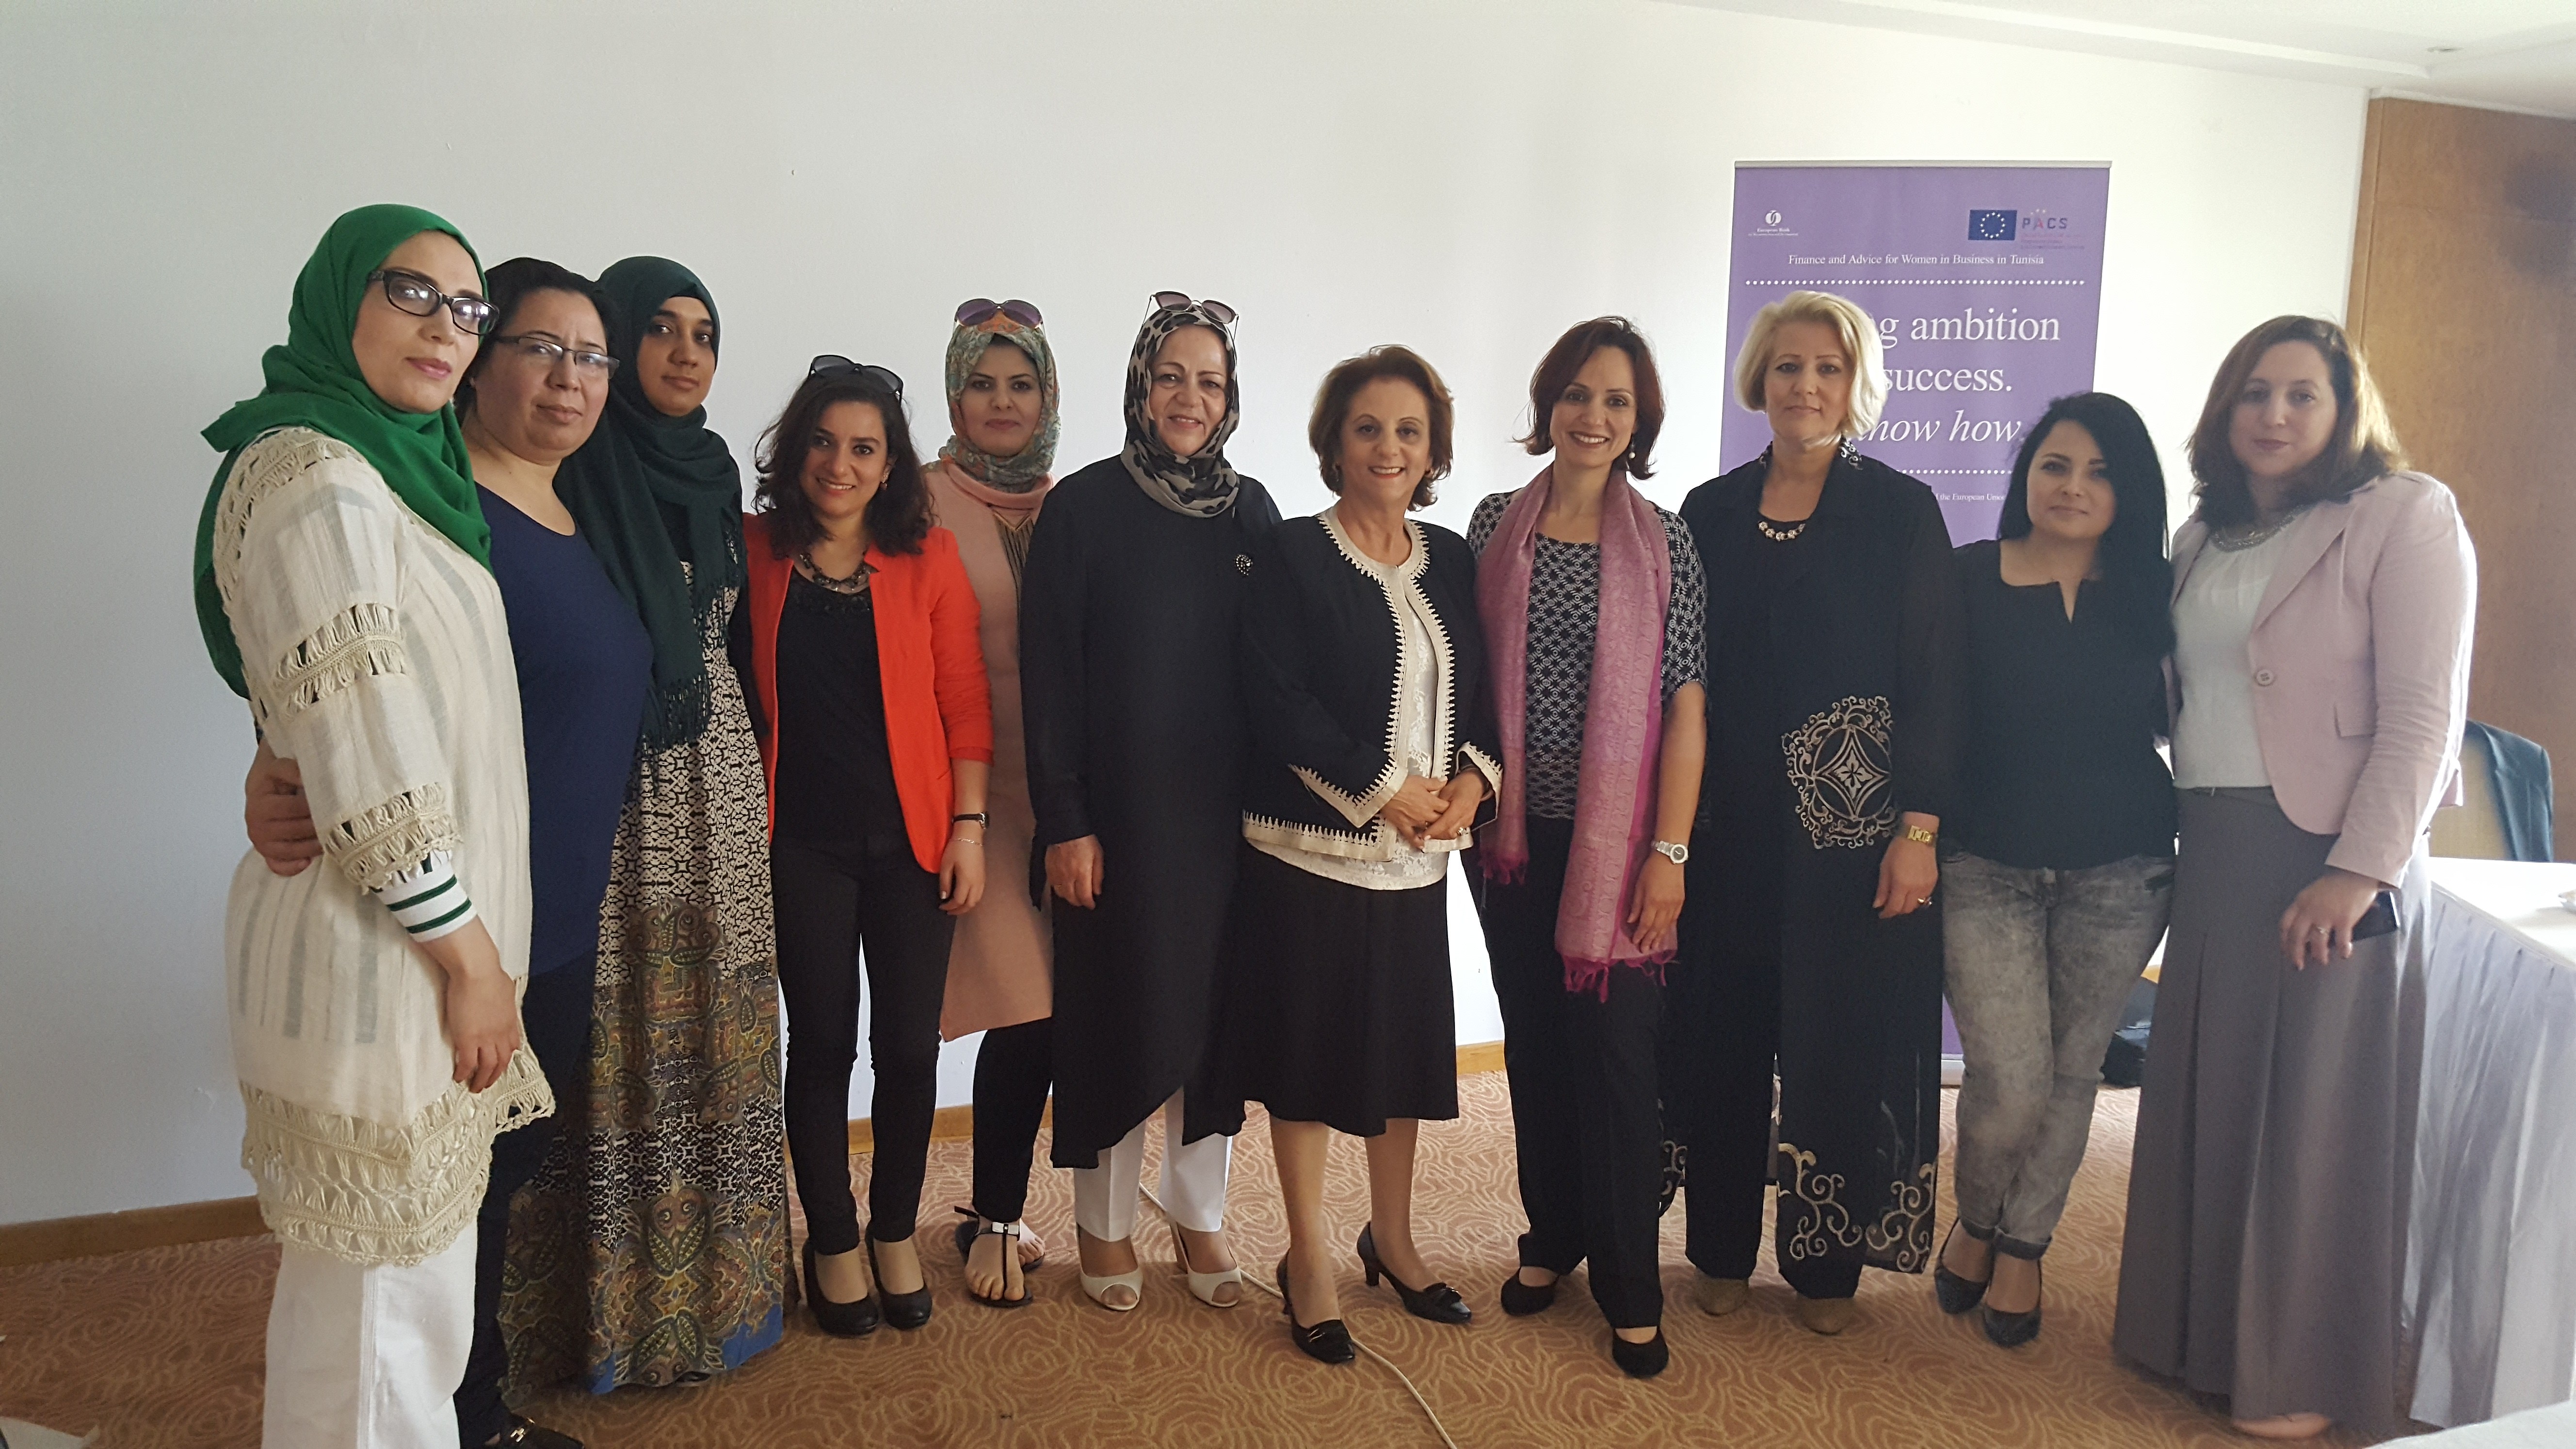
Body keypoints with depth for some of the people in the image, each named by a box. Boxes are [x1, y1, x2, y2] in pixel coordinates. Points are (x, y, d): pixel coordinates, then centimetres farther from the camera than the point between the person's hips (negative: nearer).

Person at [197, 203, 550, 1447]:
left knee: (405, 1274, 21)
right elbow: (361, 754, -20)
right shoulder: (313, 476, -15)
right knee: (382, 1301, 2)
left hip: (427, 925, 10)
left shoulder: (400, 467, 15)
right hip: (376, 944, -10)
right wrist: (468, 951, -15)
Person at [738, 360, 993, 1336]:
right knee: (822, 1044, 8)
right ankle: (831, 1241, 25)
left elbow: (965, 701, 1)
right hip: (799, 841, 0)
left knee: (908, 1045, 5)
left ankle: (896, 1233, 26)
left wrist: (968, 826, -3)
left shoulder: (928, 557, 1)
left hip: (911, 838, 0)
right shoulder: (754, 552, 1)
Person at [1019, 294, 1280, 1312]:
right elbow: (1049, 675, -8)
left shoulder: (1251, 511, 6)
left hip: (1223, 812, 4)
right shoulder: (1084, 507, -5)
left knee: (1214, 1004, 10)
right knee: (1116, 1007, 5)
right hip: (1118, 811, -3)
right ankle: (1105, 1223, 23)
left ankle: (1199, 1218, 26)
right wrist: (1063, 821, -12)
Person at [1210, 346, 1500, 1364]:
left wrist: (1473, 776, -8)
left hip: (1417, 854, 5)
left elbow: (1483, 688, 10)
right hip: (1310, 850, -5)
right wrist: (1388, 789, -16)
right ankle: (1308, 1262, 21)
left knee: (1406, 1045, 14)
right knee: (1309, 1049, 4)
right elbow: (1278, 702, -14)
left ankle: (1391, 1240, 33)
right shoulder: (1291, 556, -6)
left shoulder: (1450, 560, 10)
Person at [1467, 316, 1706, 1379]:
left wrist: (1670, 853, -8)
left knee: (1615, 1049, -1)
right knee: (1534, 1039, 13)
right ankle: (1552, 1237, 31)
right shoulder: (1496, 526, 4)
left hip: (1615, 840, -3)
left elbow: (1686, 709, -4)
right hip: (1512, 834, 3)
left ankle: (1629, 1289, 13)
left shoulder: (1665, 545, -2)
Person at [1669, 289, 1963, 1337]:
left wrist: (1919, 828, -11)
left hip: (1853, 825, -2)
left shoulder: (1902, 513, -1)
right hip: (1727, 823, 2)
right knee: (1720, 1035, 7)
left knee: (1843, 1042, 5)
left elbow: (1936, 679, -4)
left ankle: (1825, 1260, 22)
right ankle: (1723, 1248, 24)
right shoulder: (1711, 512, 6)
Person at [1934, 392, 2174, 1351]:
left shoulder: (2152, 594, 2)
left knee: (2072, 1069, 11)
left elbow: (2171, 716, 10)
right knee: (2010, 1081, -7)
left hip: (2119, 873, 2)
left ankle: (2022, 1245, 32)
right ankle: (1975, 1222, 24)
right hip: (1987, 866, -2)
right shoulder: (1966, 580, -4)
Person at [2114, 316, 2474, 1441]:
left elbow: (2423, 713, -12)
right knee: (2205, 1098, 12)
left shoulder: (2404, 515, -6)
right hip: (2211, 852, 6)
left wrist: (2358, 871, -18)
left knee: (2310, 1113, 3)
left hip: (2326, 857, -6)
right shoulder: (2206, 535, 13)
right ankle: (2196, 1328, 27)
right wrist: (2167, 832, 7)